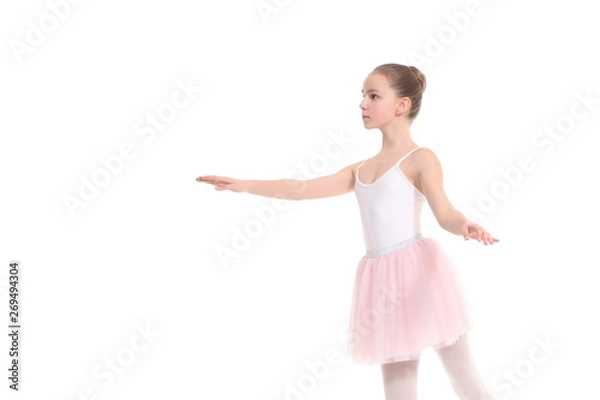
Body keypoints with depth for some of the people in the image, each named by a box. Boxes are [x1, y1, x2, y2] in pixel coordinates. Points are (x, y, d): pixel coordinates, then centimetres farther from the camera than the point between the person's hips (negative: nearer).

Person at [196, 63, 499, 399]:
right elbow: (302, 189, 16)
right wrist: (243, 185, 14)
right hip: (384, 282, 6)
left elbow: (446, 214, -10)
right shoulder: (360, 170, 18)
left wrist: (468, 227, -34)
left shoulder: (420, 158, 0)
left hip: (421, 272, -6)